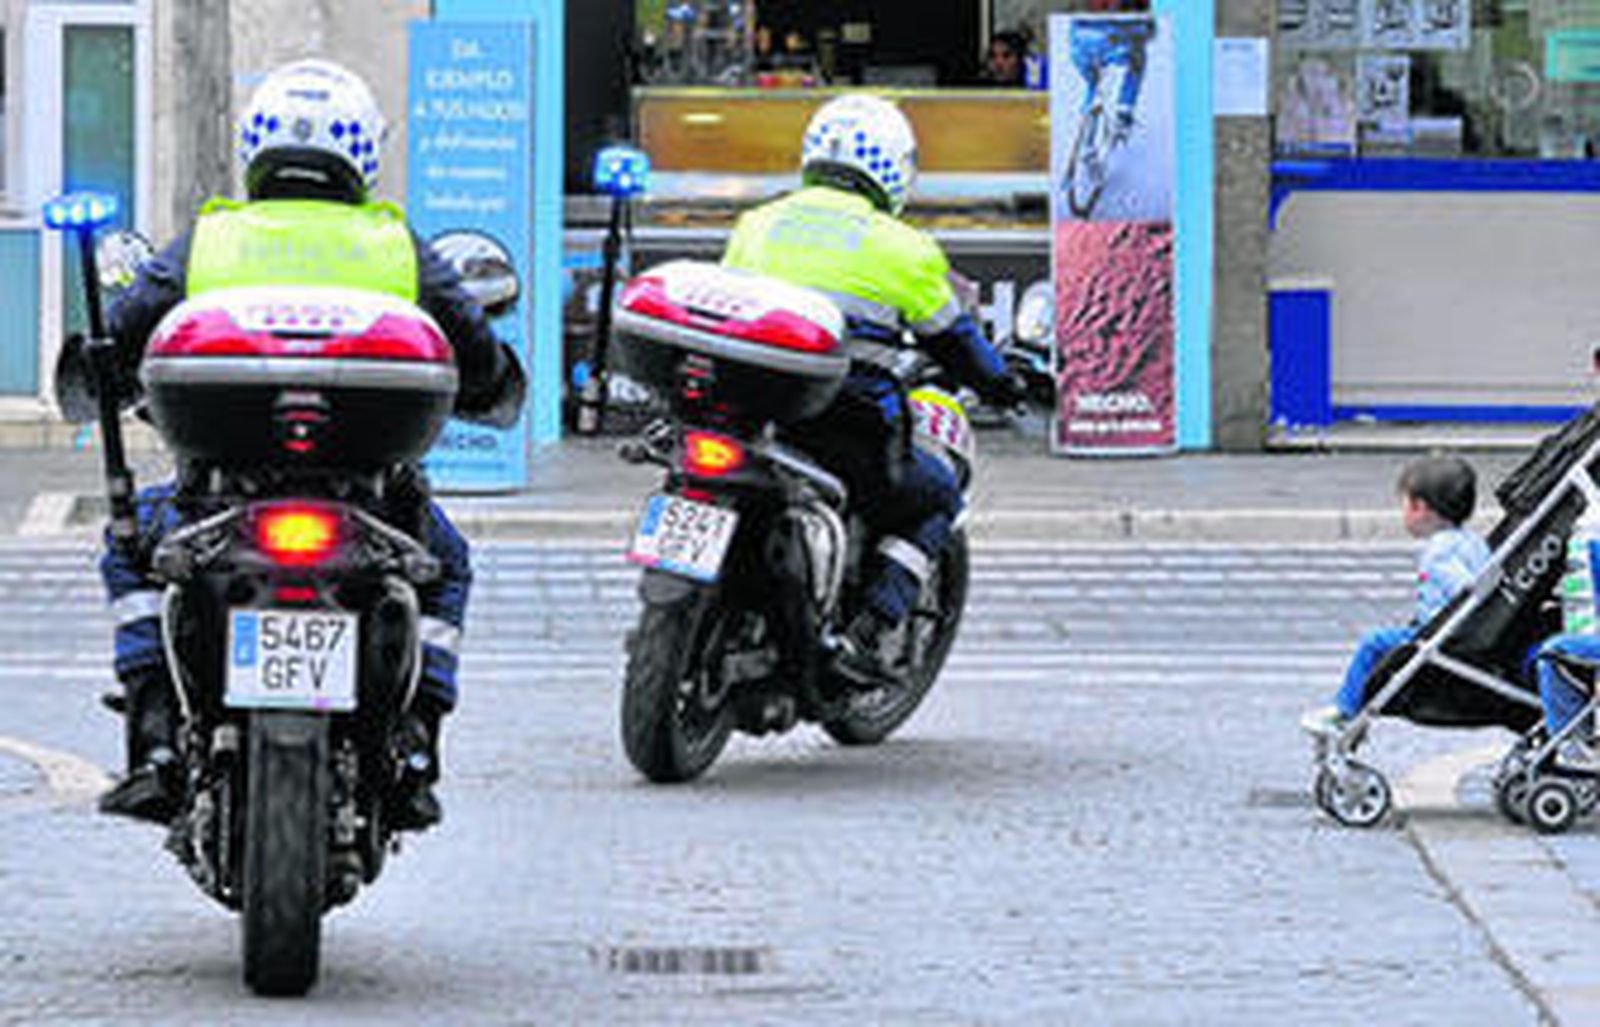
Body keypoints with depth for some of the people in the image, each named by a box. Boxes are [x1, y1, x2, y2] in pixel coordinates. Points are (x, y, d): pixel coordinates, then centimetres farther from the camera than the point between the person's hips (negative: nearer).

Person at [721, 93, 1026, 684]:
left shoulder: (757, 225, 14)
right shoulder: (900, 247, 3)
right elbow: (953, 342, 12)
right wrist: (1001, 385, 32)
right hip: (845, 431, -4)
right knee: (936, 498, 20)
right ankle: (866, 631, 2)